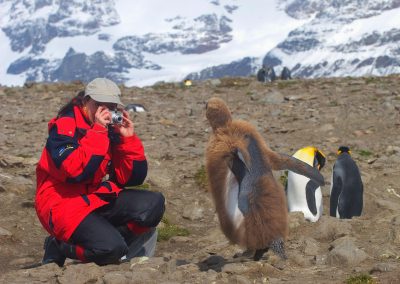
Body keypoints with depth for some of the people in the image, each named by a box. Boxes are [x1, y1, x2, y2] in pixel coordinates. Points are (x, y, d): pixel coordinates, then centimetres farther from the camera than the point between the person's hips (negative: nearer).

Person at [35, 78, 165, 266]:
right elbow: (75, 171, -27)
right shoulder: (66, 125, -11)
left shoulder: (110, 130, 9)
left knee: (153, 205, -12)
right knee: (110, 248, -28)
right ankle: (59, 246, -2)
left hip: (100, 199, 7)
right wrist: (97, 131, -23)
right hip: (64, 204, -7)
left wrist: (128, 138, -6)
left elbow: (132, 178, 5)